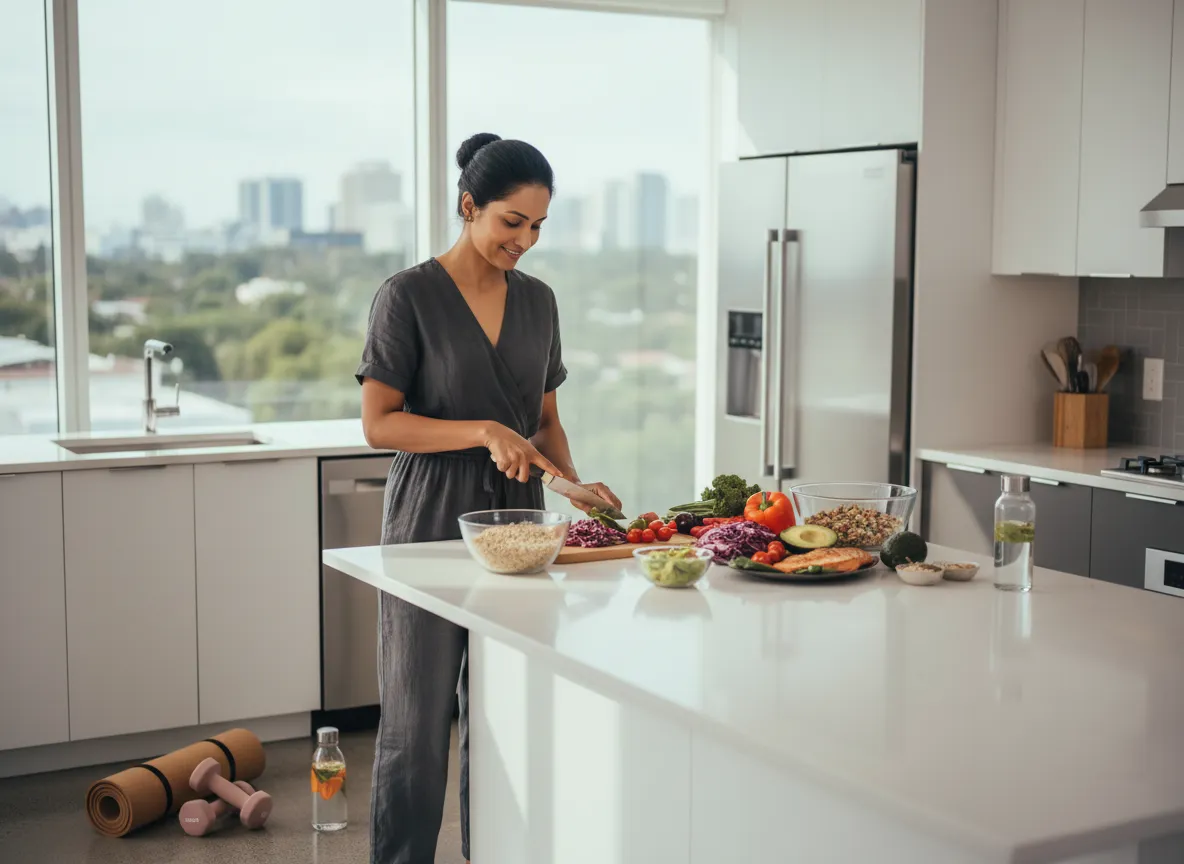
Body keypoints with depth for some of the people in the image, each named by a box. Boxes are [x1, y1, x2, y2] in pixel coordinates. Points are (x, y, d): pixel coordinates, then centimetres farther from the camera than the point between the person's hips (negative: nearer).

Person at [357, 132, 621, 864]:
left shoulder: (538, 301, 9)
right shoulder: (410, 296, -8)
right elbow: (379, 423, -10)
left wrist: (571, 478, -2)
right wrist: (484, 432, -20)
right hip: (431, 527, -5)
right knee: (418, 721, 2)